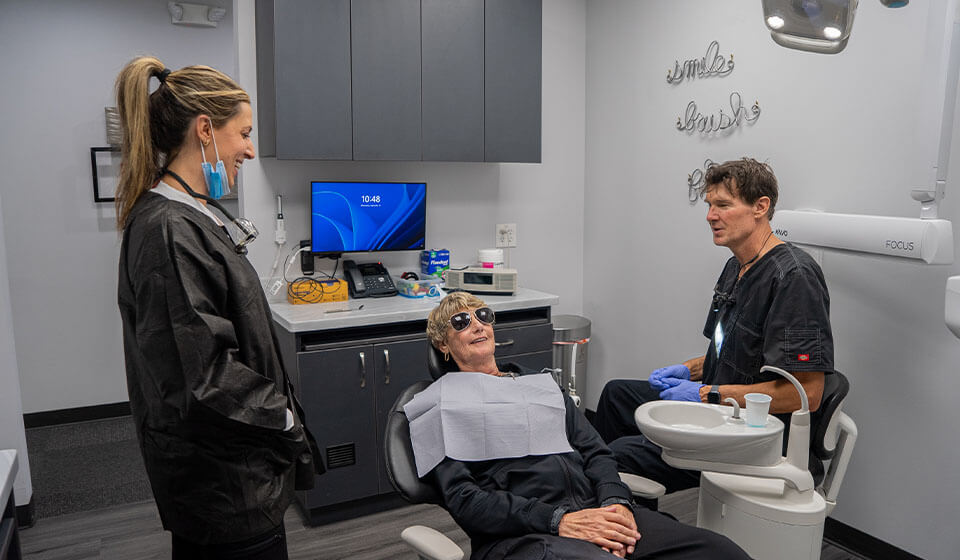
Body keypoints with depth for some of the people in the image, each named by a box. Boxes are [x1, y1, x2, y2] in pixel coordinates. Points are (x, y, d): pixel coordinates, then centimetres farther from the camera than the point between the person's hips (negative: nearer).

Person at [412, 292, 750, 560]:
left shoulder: (538, 382, 26)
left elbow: (593, 450, 18)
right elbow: (462, 498, -4)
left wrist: (615, 502, -4)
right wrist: (557, 520, -15)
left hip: (592, 510, 5)